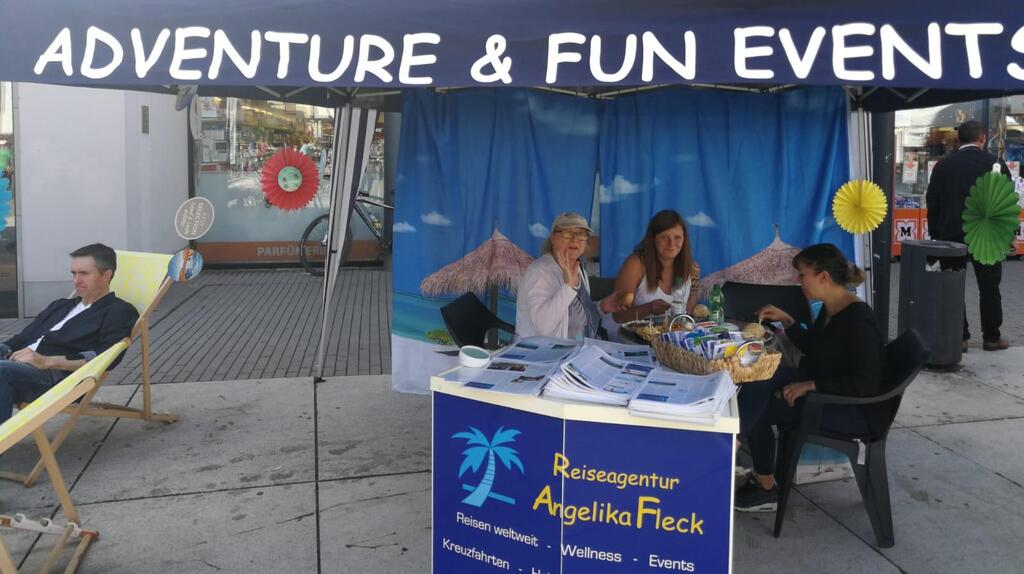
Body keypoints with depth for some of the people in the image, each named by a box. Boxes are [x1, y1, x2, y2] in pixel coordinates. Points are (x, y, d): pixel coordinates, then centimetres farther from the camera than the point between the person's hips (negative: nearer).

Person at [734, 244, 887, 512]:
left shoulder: (858, 318, -21)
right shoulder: (829, 309, 7)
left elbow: (865, 384, -26)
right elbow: (813, 349, 24)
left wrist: (810, 385, -26)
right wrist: (786, 320, 12)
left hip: (859, 412, -9)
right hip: (824, 393, 9)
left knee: (759, 409, -20)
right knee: (760, 376, -11)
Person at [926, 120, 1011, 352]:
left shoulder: (943, 165, 0)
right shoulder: (996, 164, -3)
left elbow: (932, 202, 0)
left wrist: (936, 235, 7)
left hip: (951, 236, 1)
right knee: (989, 289, 11)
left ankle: (958, 337, 7)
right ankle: (991, 337, 17)